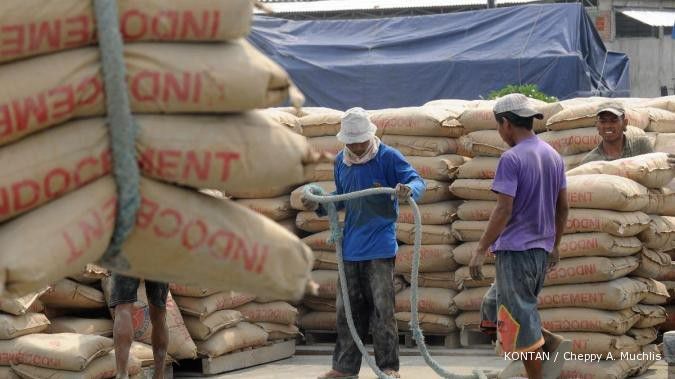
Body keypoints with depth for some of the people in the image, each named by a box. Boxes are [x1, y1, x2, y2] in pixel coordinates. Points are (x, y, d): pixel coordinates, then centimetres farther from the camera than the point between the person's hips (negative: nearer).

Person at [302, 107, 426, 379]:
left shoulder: (388, 157, -7)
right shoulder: (340, 162, 11)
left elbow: (417, 180, -14)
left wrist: (409, 189, -37)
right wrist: (319, 205, 6)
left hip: (380, 247, -6)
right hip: (350, 248, 6)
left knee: (382, 308, -6)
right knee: (347, 309, 10)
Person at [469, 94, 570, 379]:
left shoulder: (511, 159, -15)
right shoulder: (553, 156, 9)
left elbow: (503, 210, -19)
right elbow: (563, 207, 14)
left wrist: (480, 250, -13)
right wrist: (554, 245, 25)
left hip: (515, 250, -8)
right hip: (541, 250, 8)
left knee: (520, 320, 1)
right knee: (494, 308, 20)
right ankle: (551, 344, 5)